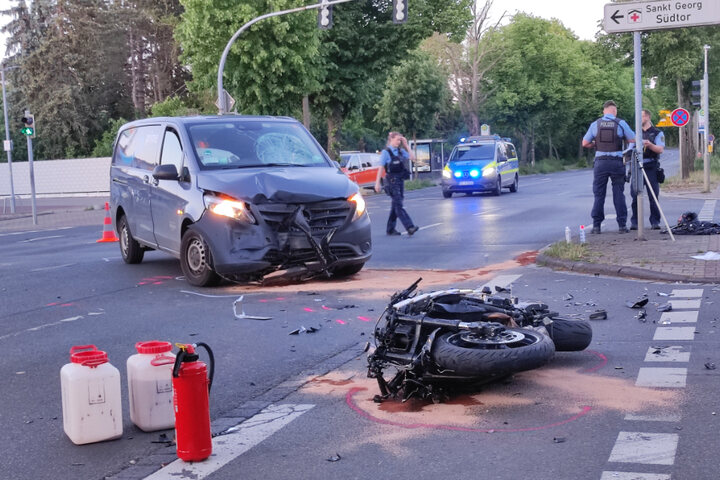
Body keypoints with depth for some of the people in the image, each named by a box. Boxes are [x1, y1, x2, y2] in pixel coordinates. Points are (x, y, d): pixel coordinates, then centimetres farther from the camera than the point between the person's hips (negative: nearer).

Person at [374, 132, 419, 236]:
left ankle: (390, 229, 18)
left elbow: (411, 157, 6)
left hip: (400, 180, 7)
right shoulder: (386, 152, -5)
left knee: (395, 205, 10)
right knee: (398, 205, -10)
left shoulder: (400, 151, 12)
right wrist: (377, 183, -9)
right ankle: (409, 227, -19)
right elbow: (381, 168, -6)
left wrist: (406, 145, 4)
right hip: (392, 181, -7)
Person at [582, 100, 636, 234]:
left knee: (599, 194, 5)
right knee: (619, 194, 6)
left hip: (600, 162, 1)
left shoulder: (595, 124, 4)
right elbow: (633, 141, 2)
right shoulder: (621, 123, -1)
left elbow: (585, 143, 4)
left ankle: (596, 225, 2)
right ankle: (622, 225, 6)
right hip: (617, 162, -1)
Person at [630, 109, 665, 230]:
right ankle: (634, 222, 2)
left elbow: (660, 149, -4)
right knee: (635, 196, -3)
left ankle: (655, 222, 2)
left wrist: (649, 144, -21)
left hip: (651, 167, -3)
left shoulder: (657, 133, 7)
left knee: (653, 196, -3)